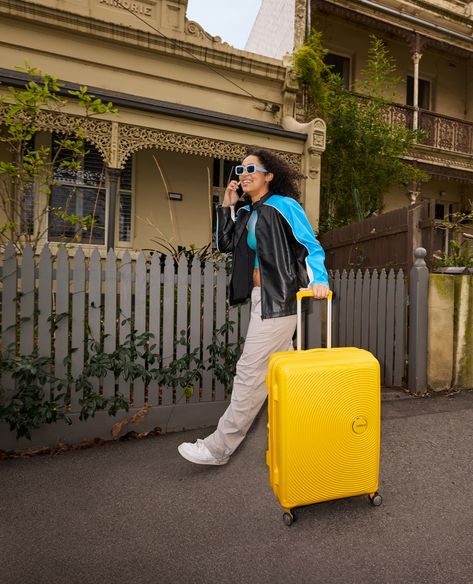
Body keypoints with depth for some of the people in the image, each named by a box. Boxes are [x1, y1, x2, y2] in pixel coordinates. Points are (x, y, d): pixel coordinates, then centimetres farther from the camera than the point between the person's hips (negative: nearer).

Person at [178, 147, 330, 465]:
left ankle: (219, 447, 2)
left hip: (278, 299, -9)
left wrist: (318, 280, -24)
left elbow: (312, 247, -8)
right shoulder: (247, 212, 15)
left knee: (251, 371, -7)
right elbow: (225, 243, 15)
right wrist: (227, 206, 10)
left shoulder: (284, 206, -6)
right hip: (261, 298, 9)